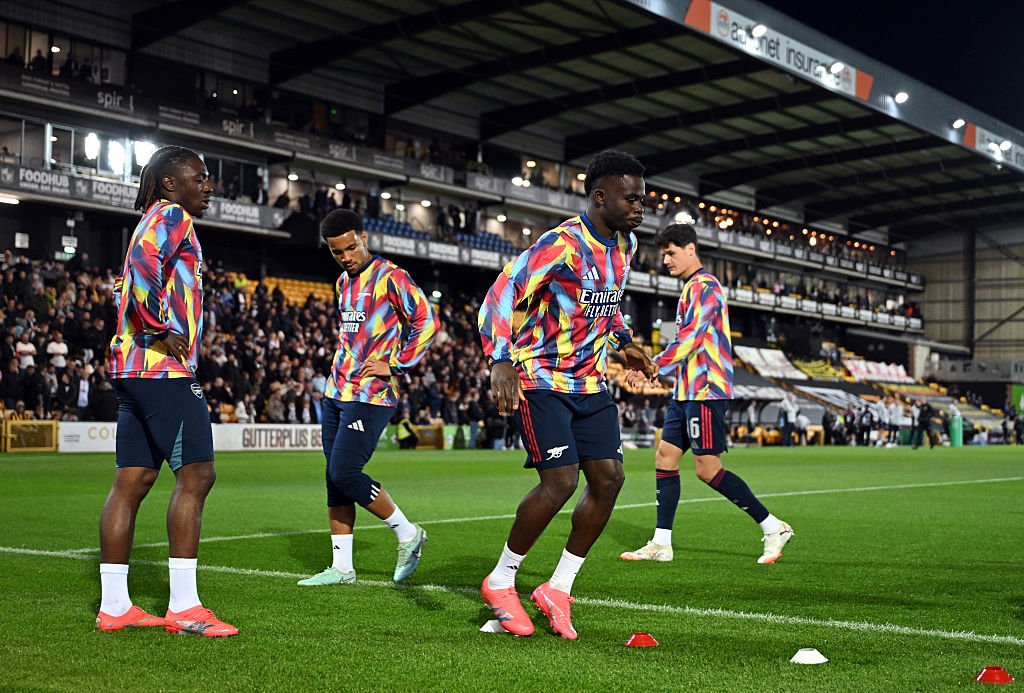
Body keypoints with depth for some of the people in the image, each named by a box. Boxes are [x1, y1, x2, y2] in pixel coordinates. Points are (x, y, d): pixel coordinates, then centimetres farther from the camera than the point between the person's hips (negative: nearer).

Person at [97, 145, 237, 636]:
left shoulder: (154, 222, 25)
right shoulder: (172, 217, -5)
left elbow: (125, 284, 30)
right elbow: (143, 266, -23)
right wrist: (163, 331, -19)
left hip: (133, 371, 10)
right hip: (166, 369, -10)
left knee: (132, 481, 8)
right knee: (196, 474, -10)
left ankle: (113, 606, 10)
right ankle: (183, 606, -10)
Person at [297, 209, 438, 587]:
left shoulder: (390, 277, -9)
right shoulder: (344, 282, 17)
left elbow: (427, 322, -12)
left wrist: (396, 365, -13)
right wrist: (340, 368, 16)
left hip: (370, 395, -9)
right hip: (337, 392, 9)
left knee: (344, 474, -13)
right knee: (334, 478, 7)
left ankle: (408, 534, 5)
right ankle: (341, 567, 13)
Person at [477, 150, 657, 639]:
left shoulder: (625, 245, 8)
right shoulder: (562, 245, -19)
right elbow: (502, 296, -23)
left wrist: (623, 343, 15)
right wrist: (501, 362, -35)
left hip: (589, 382, 8)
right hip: (541, 379, -8)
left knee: (608, 478, -2)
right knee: (560, 481, -16)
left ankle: (558, 587, 11)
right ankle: (500, 582, 5)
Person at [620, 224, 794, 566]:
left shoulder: (704, 285, -11)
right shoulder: (691, 289, 20)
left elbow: (691, 338, -20)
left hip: (705, 390, -10)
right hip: (687, 392, 10)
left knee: (707, 467, -10)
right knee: (665, 456, 7)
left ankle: (773, 527, -2)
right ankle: (661, 544, 9)